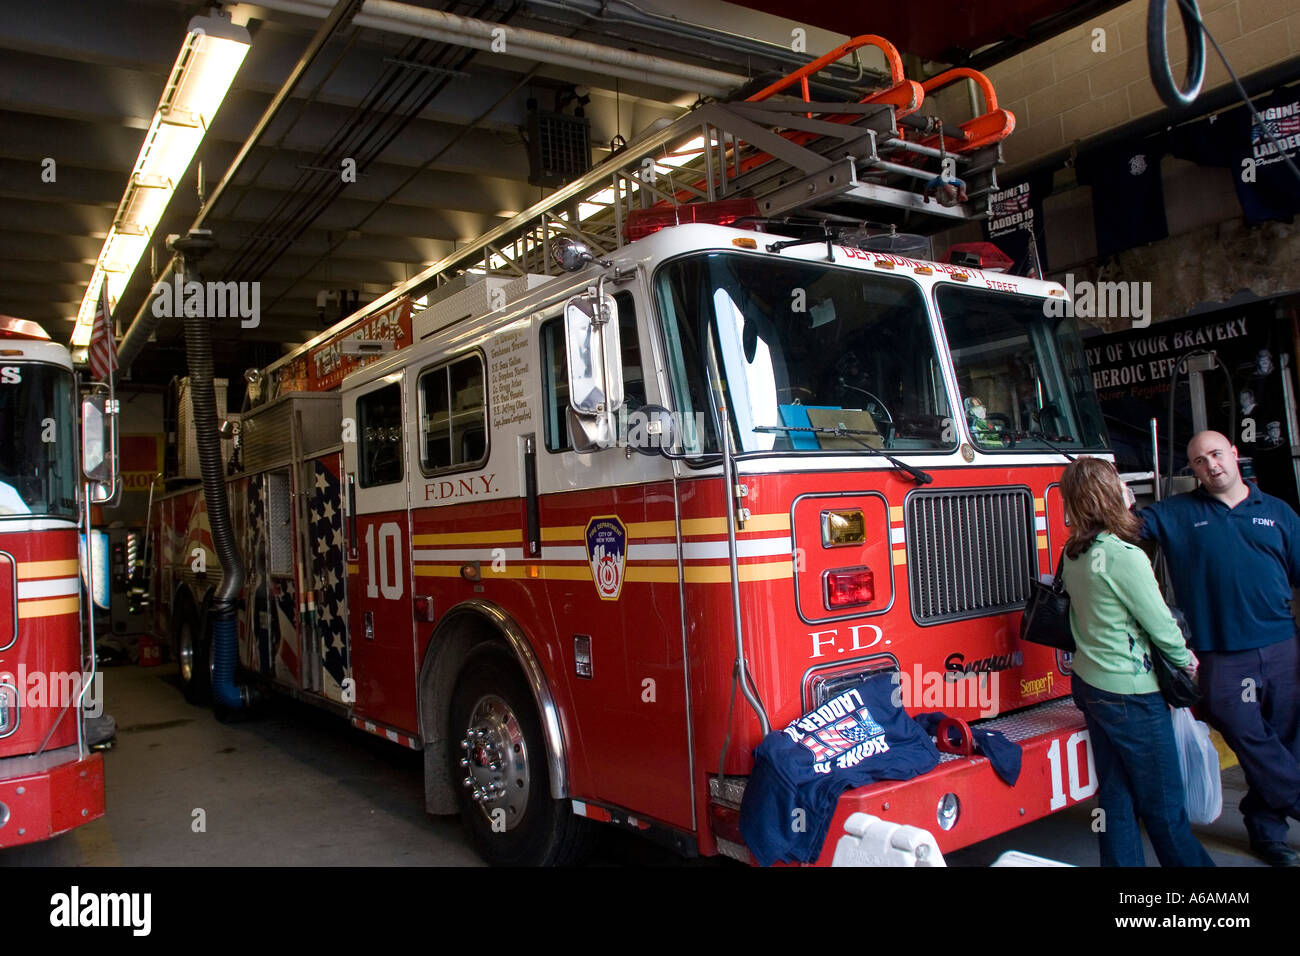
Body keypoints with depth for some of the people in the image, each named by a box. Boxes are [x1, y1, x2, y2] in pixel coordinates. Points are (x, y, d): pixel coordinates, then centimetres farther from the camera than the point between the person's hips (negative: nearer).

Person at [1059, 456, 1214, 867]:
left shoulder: (1074, 553, 2)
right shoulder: (1125, 556, -22)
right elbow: (1160, 625, -12)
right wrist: (1185, 658, 4)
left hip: (1089, 684, 8)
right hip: (1131, 694, -8)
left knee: (1115, 795, 15)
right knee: (1163, 803, 8)